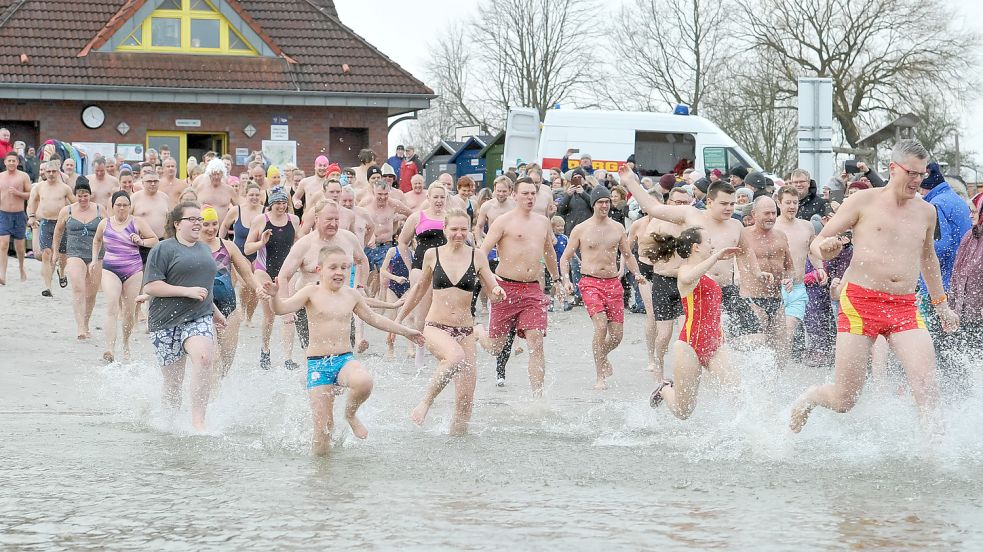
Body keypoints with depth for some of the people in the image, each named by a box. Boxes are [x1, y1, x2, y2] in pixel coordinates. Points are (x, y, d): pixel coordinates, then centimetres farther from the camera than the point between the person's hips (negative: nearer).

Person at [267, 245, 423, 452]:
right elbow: (282, 308, -13)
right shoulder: (312, 293, -2)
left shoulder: (352, 295, 8)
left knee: (363, 381, -34)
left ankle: (351, 413, -2)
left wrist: (406, 331, 30)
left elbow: (373, 319, 23)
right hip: (317, 363, -3)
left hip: (345, 359, 3)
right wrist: (274, 295, -36)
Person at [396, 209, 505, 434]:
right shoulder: (433, 255, 2)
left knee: (465, 399, -3)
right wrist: (399, 318, 22)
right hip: (435, 327, -2)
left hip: (465, 330, 2)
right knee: (456, 357, -36)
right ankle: (426, 401, -19)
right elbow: (420, 288, 17)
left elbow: (494, 294, 7)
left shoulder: (477, 258, 3)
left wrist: (497, 292, -17)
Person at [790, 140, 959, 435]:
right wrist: (824, 249, -23)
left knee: (926, 386, -20)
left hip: (905, 307, 4)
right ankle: (806, 400, 30)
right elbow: (818, 242, 2)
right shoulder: (863, 202, 0)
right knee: (843, 400, -1)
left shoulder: (926, 211, 15)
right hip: (859, 301, -3)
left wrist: (941, 303, 37)